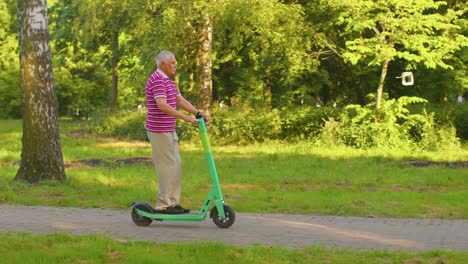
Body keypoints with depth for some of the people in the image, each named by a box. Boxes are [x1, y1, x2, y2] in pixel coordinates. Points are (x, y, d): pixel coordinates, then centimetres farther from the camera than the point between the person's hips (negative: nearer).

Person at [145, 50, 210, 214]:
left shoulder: (168, 81, 18)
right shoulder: (157, 80, -16)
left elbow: (181, 101, 16)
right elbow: (162, 105, -27)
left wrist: (199, 114, 4)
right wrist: (186, 118, -31)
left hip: (169, 130, 10)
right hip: (159, 131, -10)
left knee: (176, 165, 12)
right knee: (167, 166, -7)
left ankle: (173, 202, 18)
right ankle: (163, 205, -2)